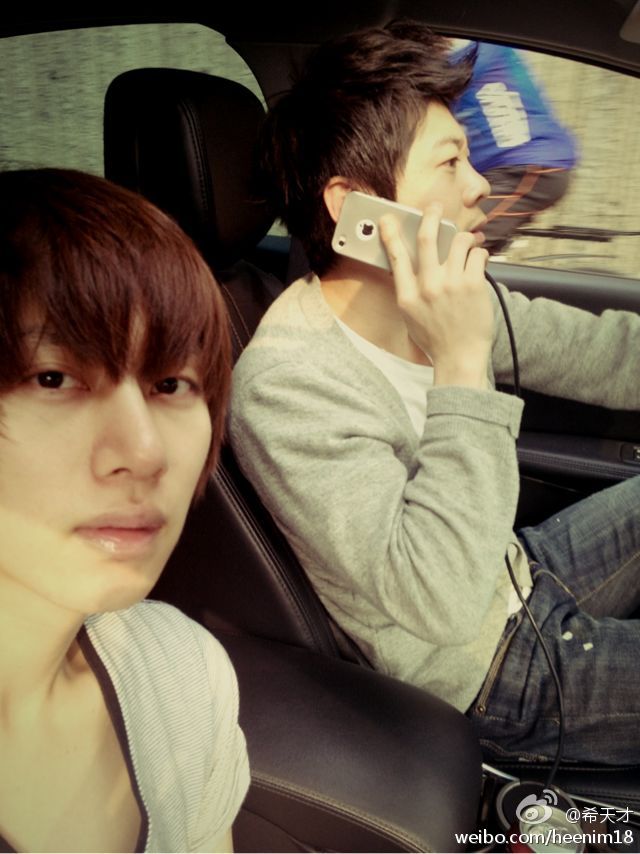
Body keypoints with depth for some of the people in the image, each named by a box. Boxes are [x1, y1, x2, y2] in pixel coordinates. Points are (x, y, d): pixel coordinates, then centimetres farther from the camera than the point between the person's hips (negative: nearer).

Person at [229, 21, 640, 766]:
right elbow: (442, 602, -37)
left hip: (519, 574, 7)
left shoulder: (442, 301, -9)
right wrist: (461, 364, -38)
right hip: (494, 674, -7)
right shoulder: (285, 390, -31)